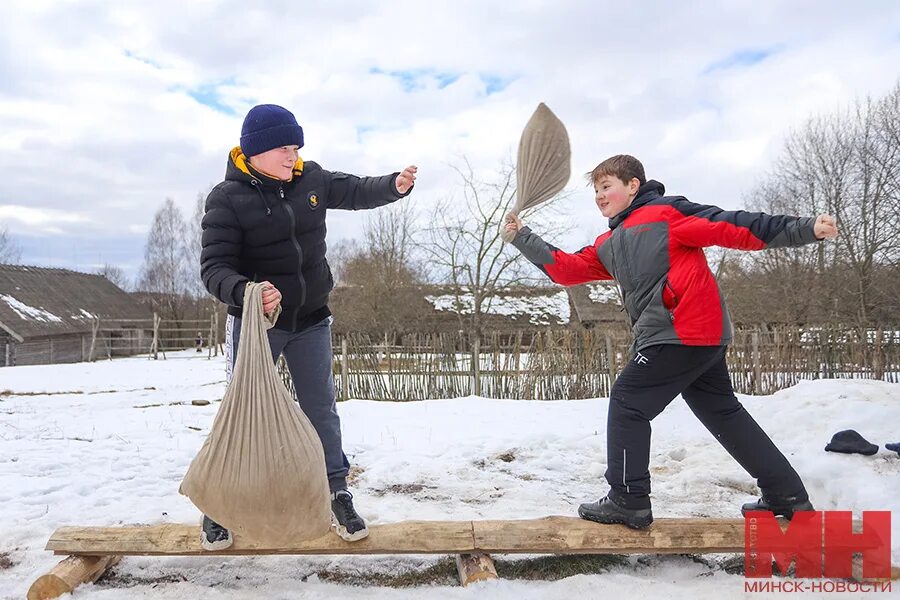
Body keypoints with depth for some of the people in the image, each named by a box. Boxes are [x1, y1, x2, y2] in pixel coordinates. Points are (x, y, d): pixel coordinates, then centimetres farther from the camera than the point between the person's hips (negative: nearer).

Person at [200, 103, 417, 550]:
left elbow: (356, 192, 8)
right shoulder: (227, 198, -16)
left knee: (321, 409, 11)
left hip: (311, 321, 4)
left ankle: (337, 495, 25)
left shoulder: (310, 179, -3)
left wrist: (395, 185, -14)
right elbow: (214, 267, -20)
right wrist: (246, 292, -41)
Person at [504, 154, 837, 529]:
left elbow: (730, 227, -10)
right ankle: (787, 495, 28)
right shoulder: (609, 245, 20)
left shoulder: (665, 212, -5)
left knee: (627, 401, -4)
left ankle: (628, 501, 3)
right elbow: (568, 269, 14)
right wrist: (523, 239, 10)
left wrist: (804, 229, -14)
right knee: (723, 413, 17)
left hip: (683, 332, -10)